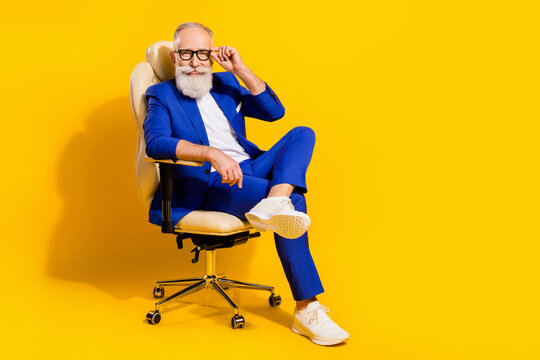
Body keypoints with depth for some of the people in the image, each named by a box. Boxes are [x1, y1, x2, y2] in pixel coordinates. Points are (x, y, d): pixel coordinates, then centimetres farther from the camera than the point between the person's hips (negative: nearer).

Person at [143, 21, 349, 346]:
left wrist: (240, 69, 2)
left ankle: (274, 204, -44)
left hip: (251, 169, 6)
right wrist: (212, 154, -30)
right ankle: (306, 309, -24)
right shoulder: (162, 95, 6)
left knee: (303, 134, -16)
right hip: (208, 183, -6)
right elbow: (155, 143, -16)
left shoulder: (225, 84, 23)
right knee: (293, 199, -27)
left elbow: (275, 112, 11)